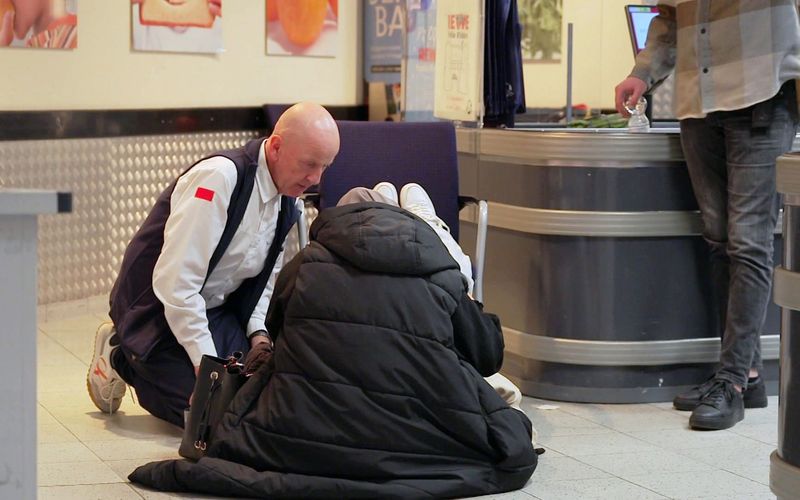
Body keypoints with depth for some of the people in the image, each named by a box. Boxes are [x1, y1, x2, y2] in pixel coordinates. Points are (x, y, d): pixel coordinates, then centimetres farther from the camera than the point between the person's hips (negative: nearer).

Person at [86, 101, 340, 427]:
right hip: (159, 311, -8)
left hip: (217, 309, 8)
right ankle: (121, 359, 8)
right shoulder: (219, 177, -26)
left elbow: (267, 277, 15)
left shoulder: (286, 197, 1)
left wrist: (258, 333, -2)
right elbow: (175, 283, -29)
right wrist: (207, 363, -25)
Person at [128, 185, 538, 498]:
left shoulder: (305, 265, 14)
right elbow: (487, 355, 22)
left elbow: (273, 332, 29)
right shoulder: (442, 276, 14)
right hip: (418, 442, 0)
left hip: (306, 436, 1)